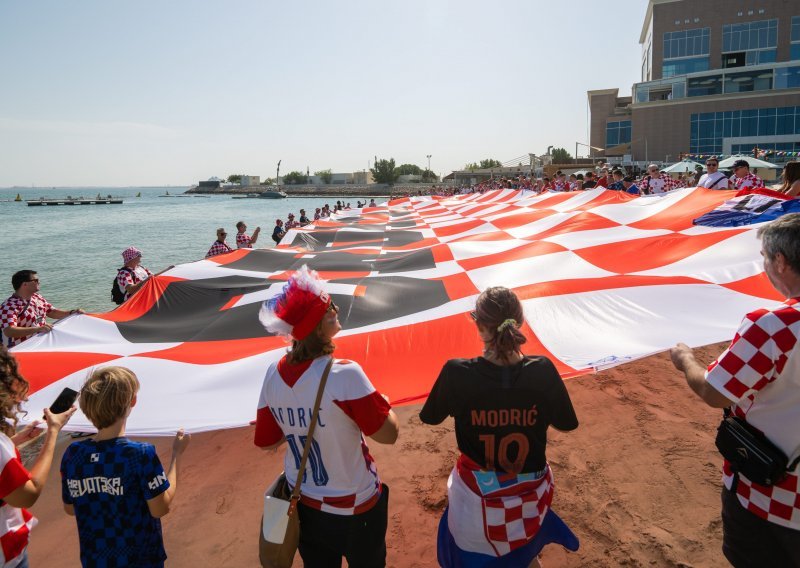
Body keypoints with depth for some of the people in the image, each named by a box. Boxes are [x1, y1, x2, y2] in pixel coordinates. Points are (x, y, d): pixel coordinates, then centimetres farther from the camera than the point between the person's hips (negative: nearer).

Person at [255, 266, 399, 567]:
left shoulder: (274, 373, -12)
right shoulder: (344, 373, -30)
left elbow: (266, 441, -1)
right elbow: (388, 434, -22)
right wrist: (382, 402, -4)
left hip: (303, 503, 5)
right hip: (353, 508, -5)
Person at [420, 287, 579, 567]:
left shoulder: (457, 373, -24)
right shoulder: (542, 370, -20)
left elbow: (430, 417, -5)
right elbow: (567, 423, -4)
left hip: (477, 495, -1)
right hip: (531, 494, 2)